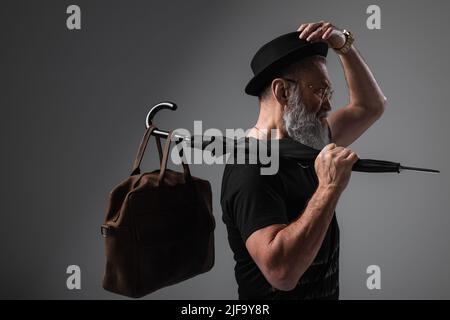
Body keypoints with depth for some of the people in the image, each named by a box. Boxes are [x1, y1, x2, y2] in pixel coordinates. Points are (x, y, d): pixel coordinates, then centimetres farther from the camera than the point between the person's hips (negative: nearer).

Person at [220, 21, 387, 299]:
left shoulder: (304, 145, 0)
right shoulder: (250, 169, -25)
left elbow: (371, 105, 11)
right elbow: (281, 272, -36)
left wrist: (344, 44, -2)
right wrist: (330, 188, -35)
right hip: (279, 293, -9)